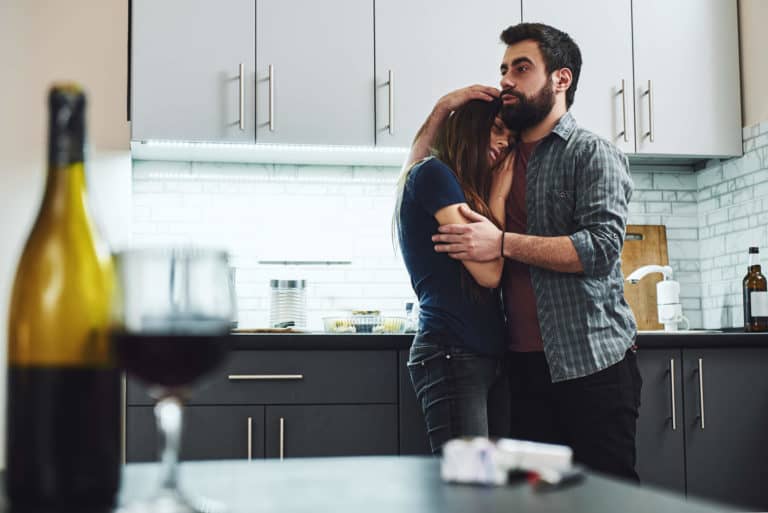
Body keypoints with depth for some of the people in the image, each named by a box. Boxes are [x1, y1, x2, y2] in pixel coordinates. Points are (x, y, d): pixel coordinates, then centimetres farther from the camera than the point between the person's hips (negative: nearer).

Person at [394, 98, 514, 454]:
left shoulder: (471, 190, 23)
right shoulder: (434, 174, -4)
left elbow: (492, 273, 14)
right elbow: (488, 272, -11)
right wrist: (498, 196, 0)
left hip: (489, 356, 9)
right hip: (452, 355, -9)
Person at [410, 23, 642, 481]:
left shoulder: (592, 153, -3)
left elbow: (601, 246, -16)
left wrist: (503, 244, -18)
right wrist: (442, 109, 10)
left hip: (592, 361, -6)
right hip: (528, 362, 6)